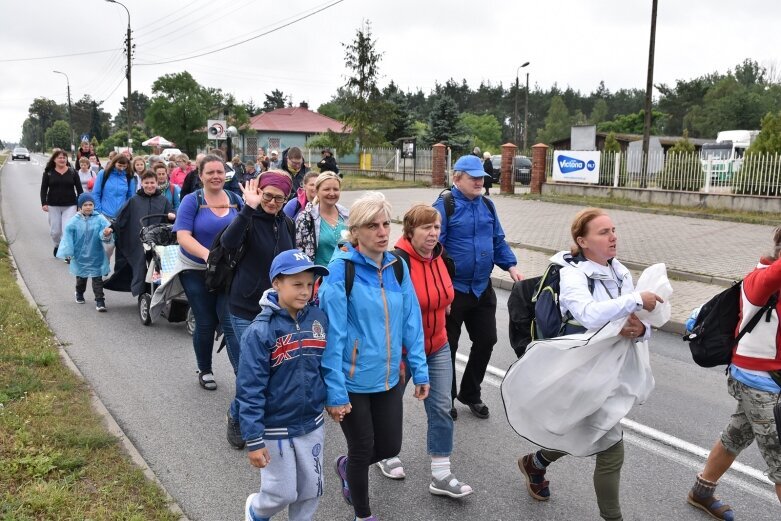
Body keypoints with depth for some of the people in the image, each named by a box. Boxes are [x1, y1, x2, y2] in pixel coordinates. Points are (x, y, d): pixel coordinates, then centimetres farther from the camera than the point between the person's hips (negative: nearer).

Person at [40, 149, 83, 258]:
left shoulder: (72, 172, 2)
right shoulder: (48, 172, 2)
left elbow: (79, 189, 5)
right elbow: (44, 189, 3)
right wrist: (44, 203, -8)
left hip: (70, 206, -1)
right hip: (53, 206, 1)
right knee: (55, 231, 9)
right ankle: (57, 246, 38)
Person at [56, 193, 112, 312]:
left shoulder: (100, 219, -8)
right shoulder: (74, 221, -6)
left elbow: (103, 234, -16)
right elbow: (68, 236, -3)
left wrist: (106, 234, -41)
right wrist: (68, 252, -7)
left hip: (96, 257, -2)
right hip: (80, 256, 2)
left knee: (97, 279, -2)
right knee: (81, 277, 21)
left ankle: (100, 300, 2)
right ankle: (79, 294, 46)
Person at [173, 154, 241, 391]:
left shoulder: (235, 200, 3)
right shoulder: (192, 201, -7)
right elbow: (183, 236, -15)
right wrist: (207, 254, -32)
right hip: (196, 271, -1)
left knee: (231, 323, -9)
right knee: (205, 324, 6)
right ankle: (204, 371, 27)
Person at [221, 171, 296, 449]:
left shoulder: (287, 224, 6)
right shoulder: (249, 219, -12)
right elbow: (229, 242, -34)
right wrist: (248, 208, -41)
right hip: (246, 309, -5)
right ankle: (236, 416, 22)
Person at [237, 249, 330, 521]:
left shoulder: (319, 319, -5)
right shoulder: (260, 331, -20)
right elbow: (250, 389, -18)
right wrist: (254, 440, -17)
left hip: (313, 424, 4)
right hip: (275, 428, -4)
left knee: (312, 489, 16)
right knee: (282, 493, 10)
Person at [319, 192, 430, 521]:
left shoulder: (398, 267, 0)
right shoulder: (340, 270, -17)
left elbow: (410, 322, 5)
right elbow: (333, 334, -17)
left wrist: (419, 370, 4)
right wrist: (335, 391, -16)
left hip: (389, 377, 5)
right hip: (353, 381, -5)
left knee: (390, 447, 14)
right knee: (362, 449, 10)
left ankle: (347, 467, 46)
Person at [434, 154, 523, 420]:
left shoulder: (487, 205, 7)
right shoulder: (444, 205, -12)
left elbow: (498, 240, 15)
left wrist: (510, 266, 1)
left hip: (482, 288, 6)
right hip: (453, 289, -6)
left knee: (486, 340, 12)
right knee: (447, 346, 8)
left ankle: (470, 393, 33)